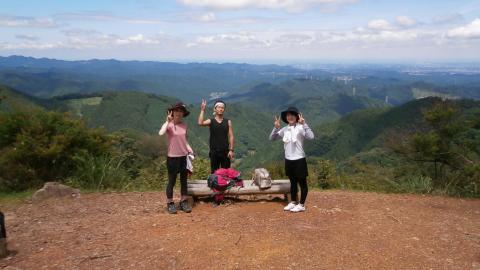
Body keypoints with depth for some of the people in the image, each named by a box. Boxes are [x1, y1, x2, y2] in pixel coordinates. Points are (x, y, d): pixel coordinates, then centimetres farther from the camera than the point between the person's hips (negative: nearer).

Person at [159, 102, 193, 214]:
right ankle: (170, 203, 15)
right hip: (172, 157, -5)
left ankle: (184, 202, 22)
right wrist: (168, 121, -25)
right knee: (172, 181, 3)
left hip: (184, 156, 5)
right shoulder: (169, 124, -10)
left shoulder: (184, 125, 5)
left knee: (184, 180, 12)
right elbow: (161, 133, -31)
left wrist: (189, 149, 2)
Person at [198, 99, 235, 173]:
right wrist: (202, 110, -15)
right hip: (214, 152, -1)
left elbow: (231, 137, 2)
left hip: (225, 151, 1)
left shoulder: (228, 122, 6)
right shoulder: (211, 121, 3)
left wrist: (231, 150, -6)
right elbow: (200, 123, -18)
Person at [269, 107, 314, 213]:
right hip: (288, 160, 6)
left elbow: (311, 137, -28)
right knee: (292, 182, 18)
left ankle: (301, 204, 14)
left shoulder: (300, 128, -12)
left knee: (302, 182, 5)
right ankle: (293, 202, 29)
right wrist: (276, 128, -10)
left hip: (299, 160, -6)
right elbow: (272, 138, 5)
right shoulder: (284, 129, 4)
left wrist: (304, 124, -34)